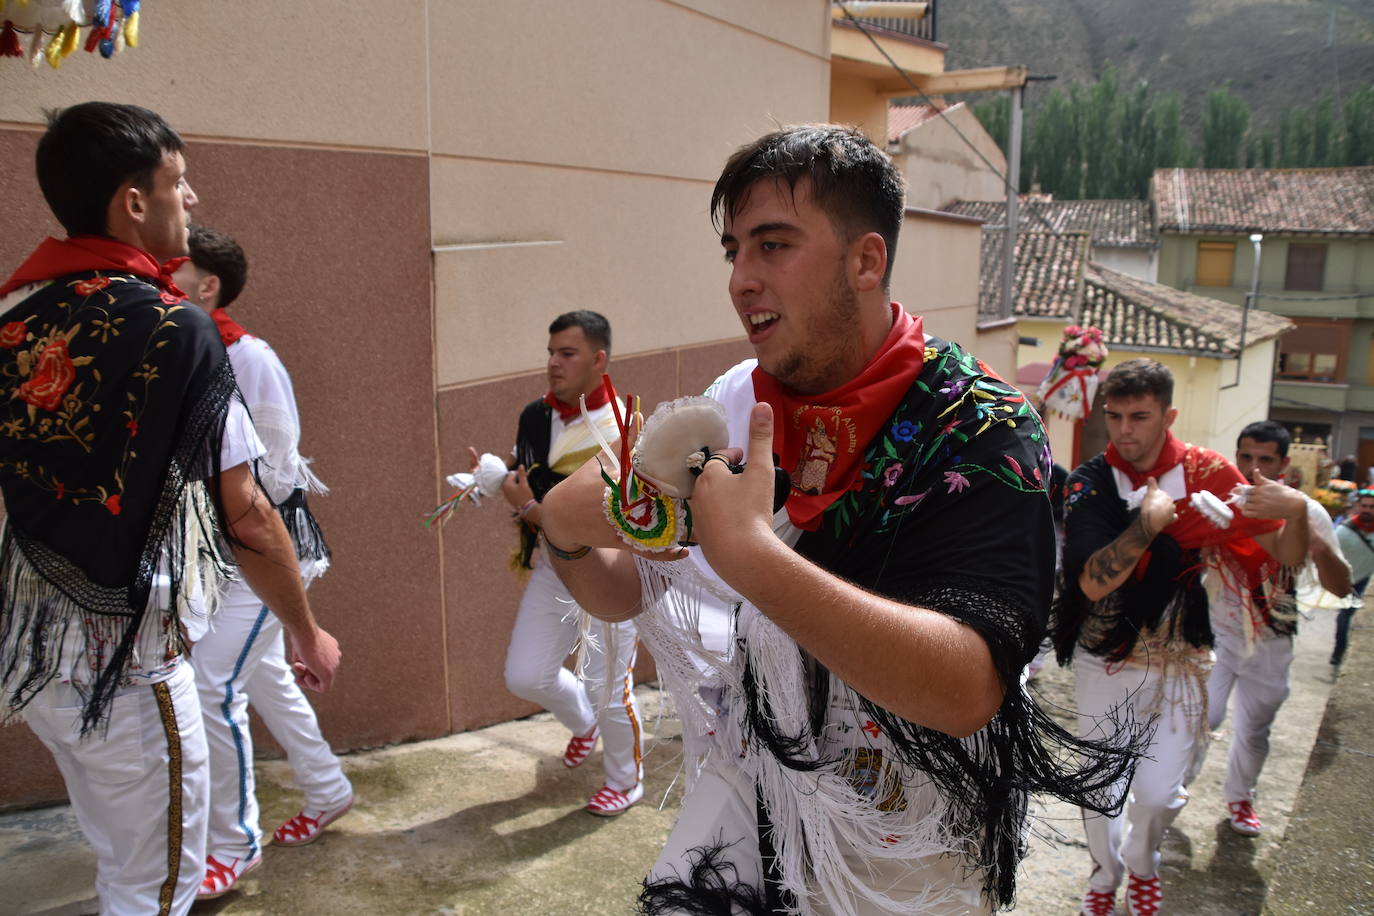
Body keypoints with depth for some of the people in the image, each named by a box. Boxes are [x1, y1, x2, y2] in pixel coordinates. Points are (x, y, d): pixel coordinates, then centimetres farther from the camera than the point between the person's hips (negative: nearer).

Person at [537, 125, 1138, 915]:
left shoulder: (978, 431, -22)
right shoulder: (735, 404, -5)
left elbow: (966, 688, -35)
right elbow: (621, 597, 0)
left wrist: (748, 553, -42)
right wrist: (567, 529, -22)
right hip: (746, 810, 4)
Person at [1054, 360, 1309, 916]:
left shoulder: (1206, 473, -8)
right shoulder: (1091, 483, -11)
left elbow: (1287, 555, -7)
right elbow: (1092, 583, -21)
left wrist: (1296, 511, -28)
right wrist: (1149, 521, -30)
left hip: (1180, 666, 0)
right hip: (1104, 666, 0)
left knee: (1158, 792, -4)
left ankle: (1142, 863, 30)